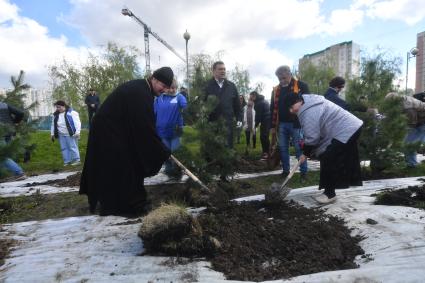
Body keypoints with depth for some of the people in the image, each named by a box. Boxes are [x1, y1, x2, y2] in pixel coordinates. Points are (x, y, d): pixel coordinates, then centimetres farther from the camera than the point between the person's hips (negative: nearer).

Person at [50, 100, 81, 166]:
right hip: (61, 135, 7)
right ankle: (67, 161, 16)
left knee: (72, 147, -4)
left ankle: (76, 160, 4)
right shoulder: (56, 115, 13)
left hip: (70, 134, -7)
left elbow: (77, 122, -13)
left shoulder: (71, 112, -8)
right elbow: (53, 124, 22)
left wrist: (77, 132, -19)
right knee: (64, 148, 8)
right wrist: (52, 133, 18)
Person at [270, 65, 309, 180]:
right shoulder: (276, 89, 10)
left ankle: (304, 172, 11)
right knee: (283, 148, 9)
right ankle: (285, 171, 22)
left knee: (299, 149, 0)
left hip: (296, 123, -4)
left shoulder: (301, 86, -3)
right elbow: (273, 109, 13)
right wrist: (273, 126, 9)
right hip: (281, 124, 5)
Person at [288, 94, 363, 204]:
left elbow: (312, 137, -21)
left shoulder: (309, 112, -21)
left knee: (329, 162, -7)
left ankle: (330, 194, 4)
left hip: (345, 132, -11)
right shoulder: (311, 103, 13)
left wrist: (305, 154, -7)